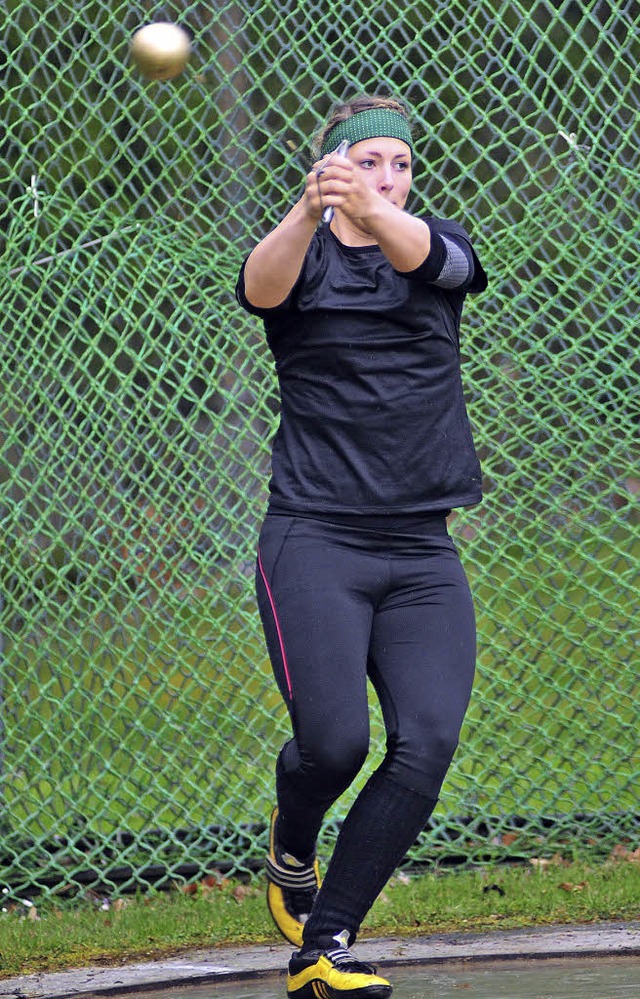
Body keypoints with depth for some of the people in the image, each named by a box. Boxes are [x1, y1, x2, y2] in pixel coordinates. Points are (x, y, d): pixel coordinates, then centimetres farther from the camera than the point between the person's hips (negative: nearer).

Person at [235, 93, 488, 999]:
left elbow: (421, 253, -16)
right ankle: (291, 851, 20)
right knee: (333, 740, -17)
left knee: (428, 742, -13)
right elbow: (263, 285, -21)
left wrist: (369, 210, -40)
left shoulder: (439, 246, 10)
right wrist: (309, 213, -44)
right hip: (314, 540, -3)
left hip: (422, 551, 3)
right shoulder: (303, 257, 5)